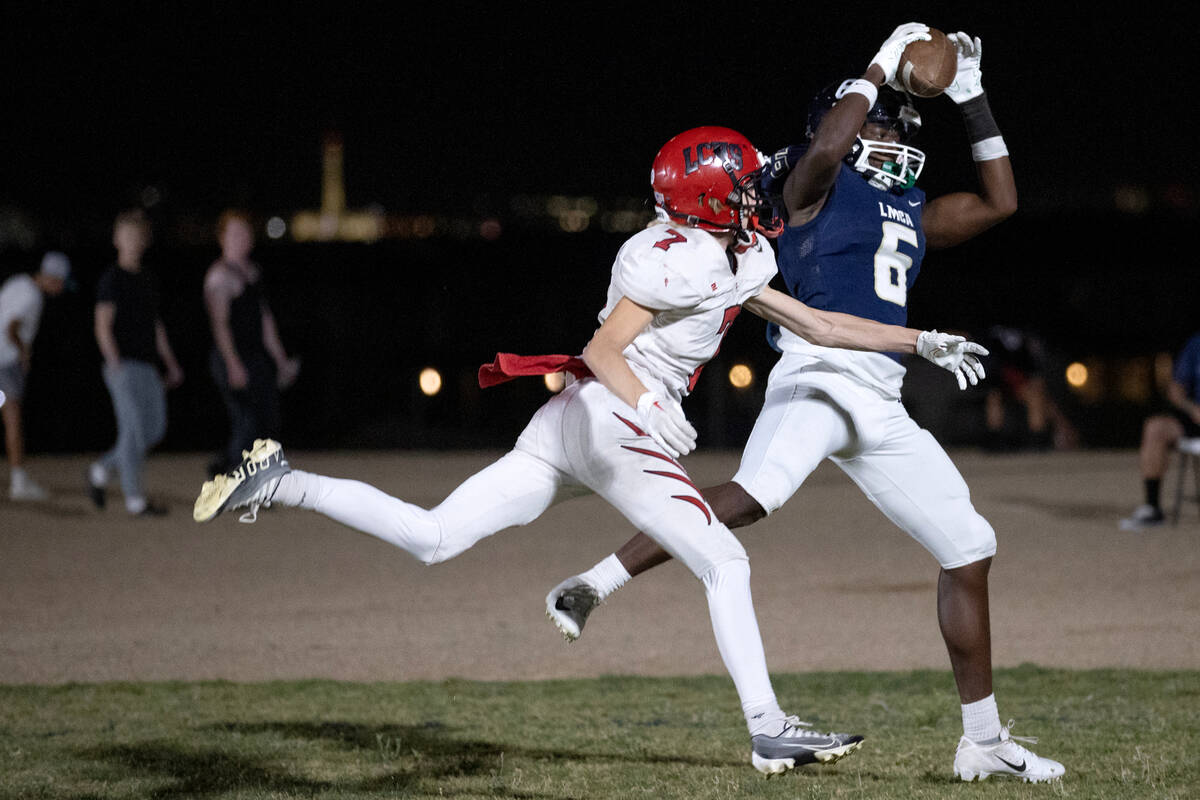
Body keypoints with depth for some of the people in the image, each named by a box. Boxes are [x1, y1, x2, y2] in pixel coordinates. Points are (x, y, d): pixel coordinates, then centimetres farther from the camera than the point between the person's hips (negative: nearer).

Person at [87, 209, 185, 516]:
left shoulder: (146, 280, 17)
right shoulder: (112, 279, -5)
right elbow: (103, 326, -10)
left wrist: (171, 364, 19)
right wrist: (116, 364, -18)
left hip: (146, 366, 8)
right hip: (124, 365, -8)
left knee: (155, 430, 6)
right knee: (134, 430, -8)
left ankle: (102, 469, 20)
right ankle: (135, 499, -4)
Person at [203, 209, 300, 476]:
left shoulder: (253, 271, 17)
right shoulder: (220, 275, -10)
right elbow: (220, 323, -16)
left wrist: (280, 359, 21)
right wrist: (233, 365, -23)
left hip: (257, 358, 9)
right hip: (233, 360, -9)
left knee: (269, 424, 7)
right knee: (247, 424, -9)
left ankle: (222, 466, 21)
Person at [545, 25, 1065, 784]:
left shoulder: (911, 209, 24)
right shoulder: (815, 184, 5)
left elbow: (999, 203, 30)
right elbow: (826, 146, -18)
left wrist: (973, 99, 25)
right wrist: (882, 68, -6)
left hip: (882, 405, 8)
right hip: (820, 373, -8)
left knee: (970, 548, 9)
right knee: (755, 495, -36)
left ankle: (983, 741, 18)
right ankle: (592, 586, -34)